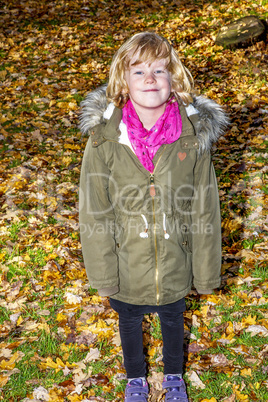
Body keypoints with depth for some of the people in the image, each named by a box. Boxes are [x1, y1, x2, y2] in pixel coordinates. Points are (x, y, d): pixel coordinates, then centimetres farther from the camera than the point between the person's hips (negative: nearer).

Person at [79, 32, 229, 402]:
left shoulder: (194, 135, -17)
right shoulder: (104, 138, -19)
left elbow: (205, 210, -8)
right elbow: (94, 214, -11)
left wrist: (206, 272, -1)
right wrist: (102, 274, -7)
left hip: (175, 266, 1)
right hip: (127, 267, 0)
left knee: (172, 319, 26)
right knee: (130, 321, 26)